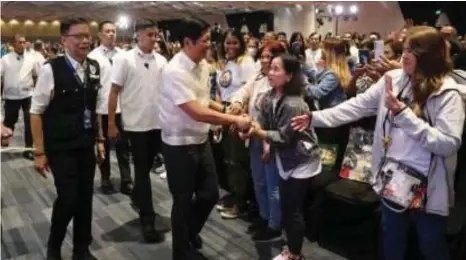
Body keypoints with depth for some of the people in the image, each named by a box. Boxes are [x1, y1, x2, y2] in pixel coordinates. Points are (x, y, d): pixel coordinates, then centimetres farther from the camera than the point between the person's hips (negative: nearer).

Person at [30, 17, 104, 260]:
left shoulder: (95, 68, 2)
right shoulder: (50, 69, -14)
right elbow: (36, 112, -10)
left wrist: (99, 139, 12)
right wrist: (39, 152, -10)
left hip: (86, 146, 5)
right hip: (61, 148, -5)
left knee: (85, 198, 11)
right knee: (67, 199, -3)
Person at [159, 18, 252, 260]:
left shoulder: (203, 65, 2)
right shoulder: (175, 72, -24)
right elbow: (197, 113, -29)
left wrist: (227, 110, 0)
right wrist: (235, 120, -24)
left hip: (201, 140, 8)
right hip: (180, 145, -7)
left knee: (209, 194, 17)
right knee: (183, 201, 9)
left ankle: (191, 233, 44)